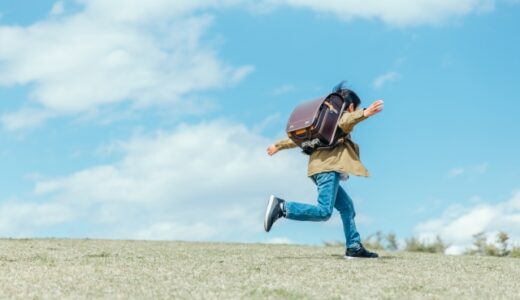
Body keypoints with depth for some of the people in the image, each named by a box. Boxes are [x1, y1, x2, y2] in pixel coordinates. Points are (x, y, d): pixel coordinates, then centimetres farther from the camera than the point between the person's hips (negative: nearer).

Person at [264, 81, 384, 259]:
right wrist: (364, 113, -39)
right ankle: (282, 207, -24)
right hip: (328, 167, -10)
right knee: (324, 212, -20)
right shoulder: (343, 116, 5)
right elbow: (344, 122, -23)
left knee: (346, 207, 13)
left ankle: (354, 247, 9)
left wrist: (279, 146, 41)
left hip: (322, 167, 10)